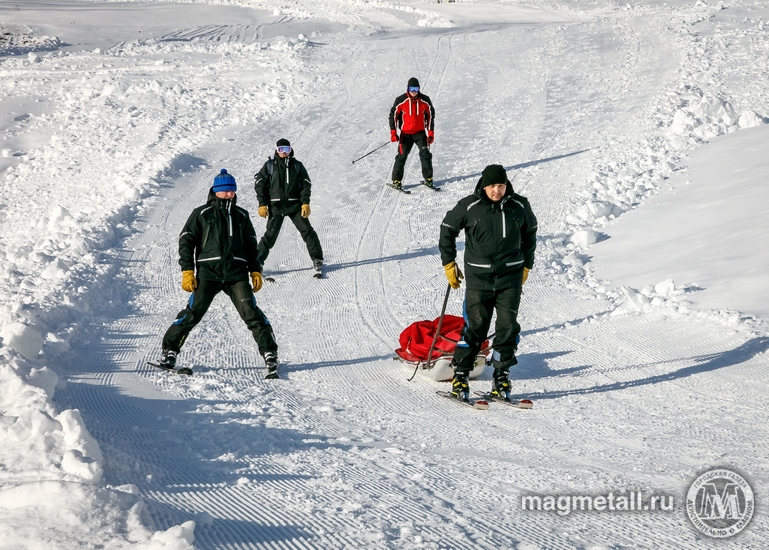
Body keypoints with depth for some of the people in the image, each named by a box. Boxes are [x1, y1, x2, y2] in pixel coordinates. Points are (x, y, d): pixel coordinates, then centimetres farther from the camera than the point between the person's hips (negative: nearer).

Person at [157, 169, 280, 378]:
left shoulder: (241, 216, 16)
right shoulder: (202, 214, 7)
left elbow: (251, 246, 23)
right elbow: (186, 241, 5)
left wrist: (255, 271, 14)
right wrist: (187, 271, -4)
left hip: (236, 273, 2)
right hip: (208, 272, -2)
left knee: (251, 312, -9)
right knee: (193, 312, -6)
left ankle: (269, 353, -6)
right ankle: (169, 351, 6)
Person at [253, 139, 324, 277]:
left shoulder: (297, 166, 7)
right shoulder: (270, 165, 5)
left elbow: (306, 184, 6)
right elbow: (259, 183, 5)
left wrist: (305, 203, -6)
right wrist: (262, 204, -2)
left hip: (295, 205, 1)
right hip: (276, 206, -1)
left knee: (307, 231, -7)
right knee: (270, 235, -4)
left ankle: (317, 260, 0)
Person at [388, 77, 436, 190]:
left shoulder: (425, 100, -4)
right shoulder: (401, 100, -9)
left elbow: (430, 115, 7)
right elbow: (393, 115, -1)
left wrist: (431, 132, 4)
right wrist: (393, 132, -7)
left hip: (420, 132, 1)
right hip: (406, 133, -1)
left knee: (425, 155, -8)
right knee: (402, 156, -3)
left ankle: (428, 179, 3)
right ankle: (396, 181, 5)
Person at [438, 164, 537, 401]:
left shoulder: (519, 206, 1)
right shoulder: (469, 207, -5)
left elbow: (529, 233, 18)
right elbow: (447, 229, 8)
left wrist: (526, 265, 19)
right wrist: (449, 263, 8)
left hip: (511, 277, 2)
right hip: (478, 276, -2)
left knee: (508, 327, -3)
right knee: (475, 327, -5)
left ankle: (501, 378, 7)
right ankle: (460, 376, 6)